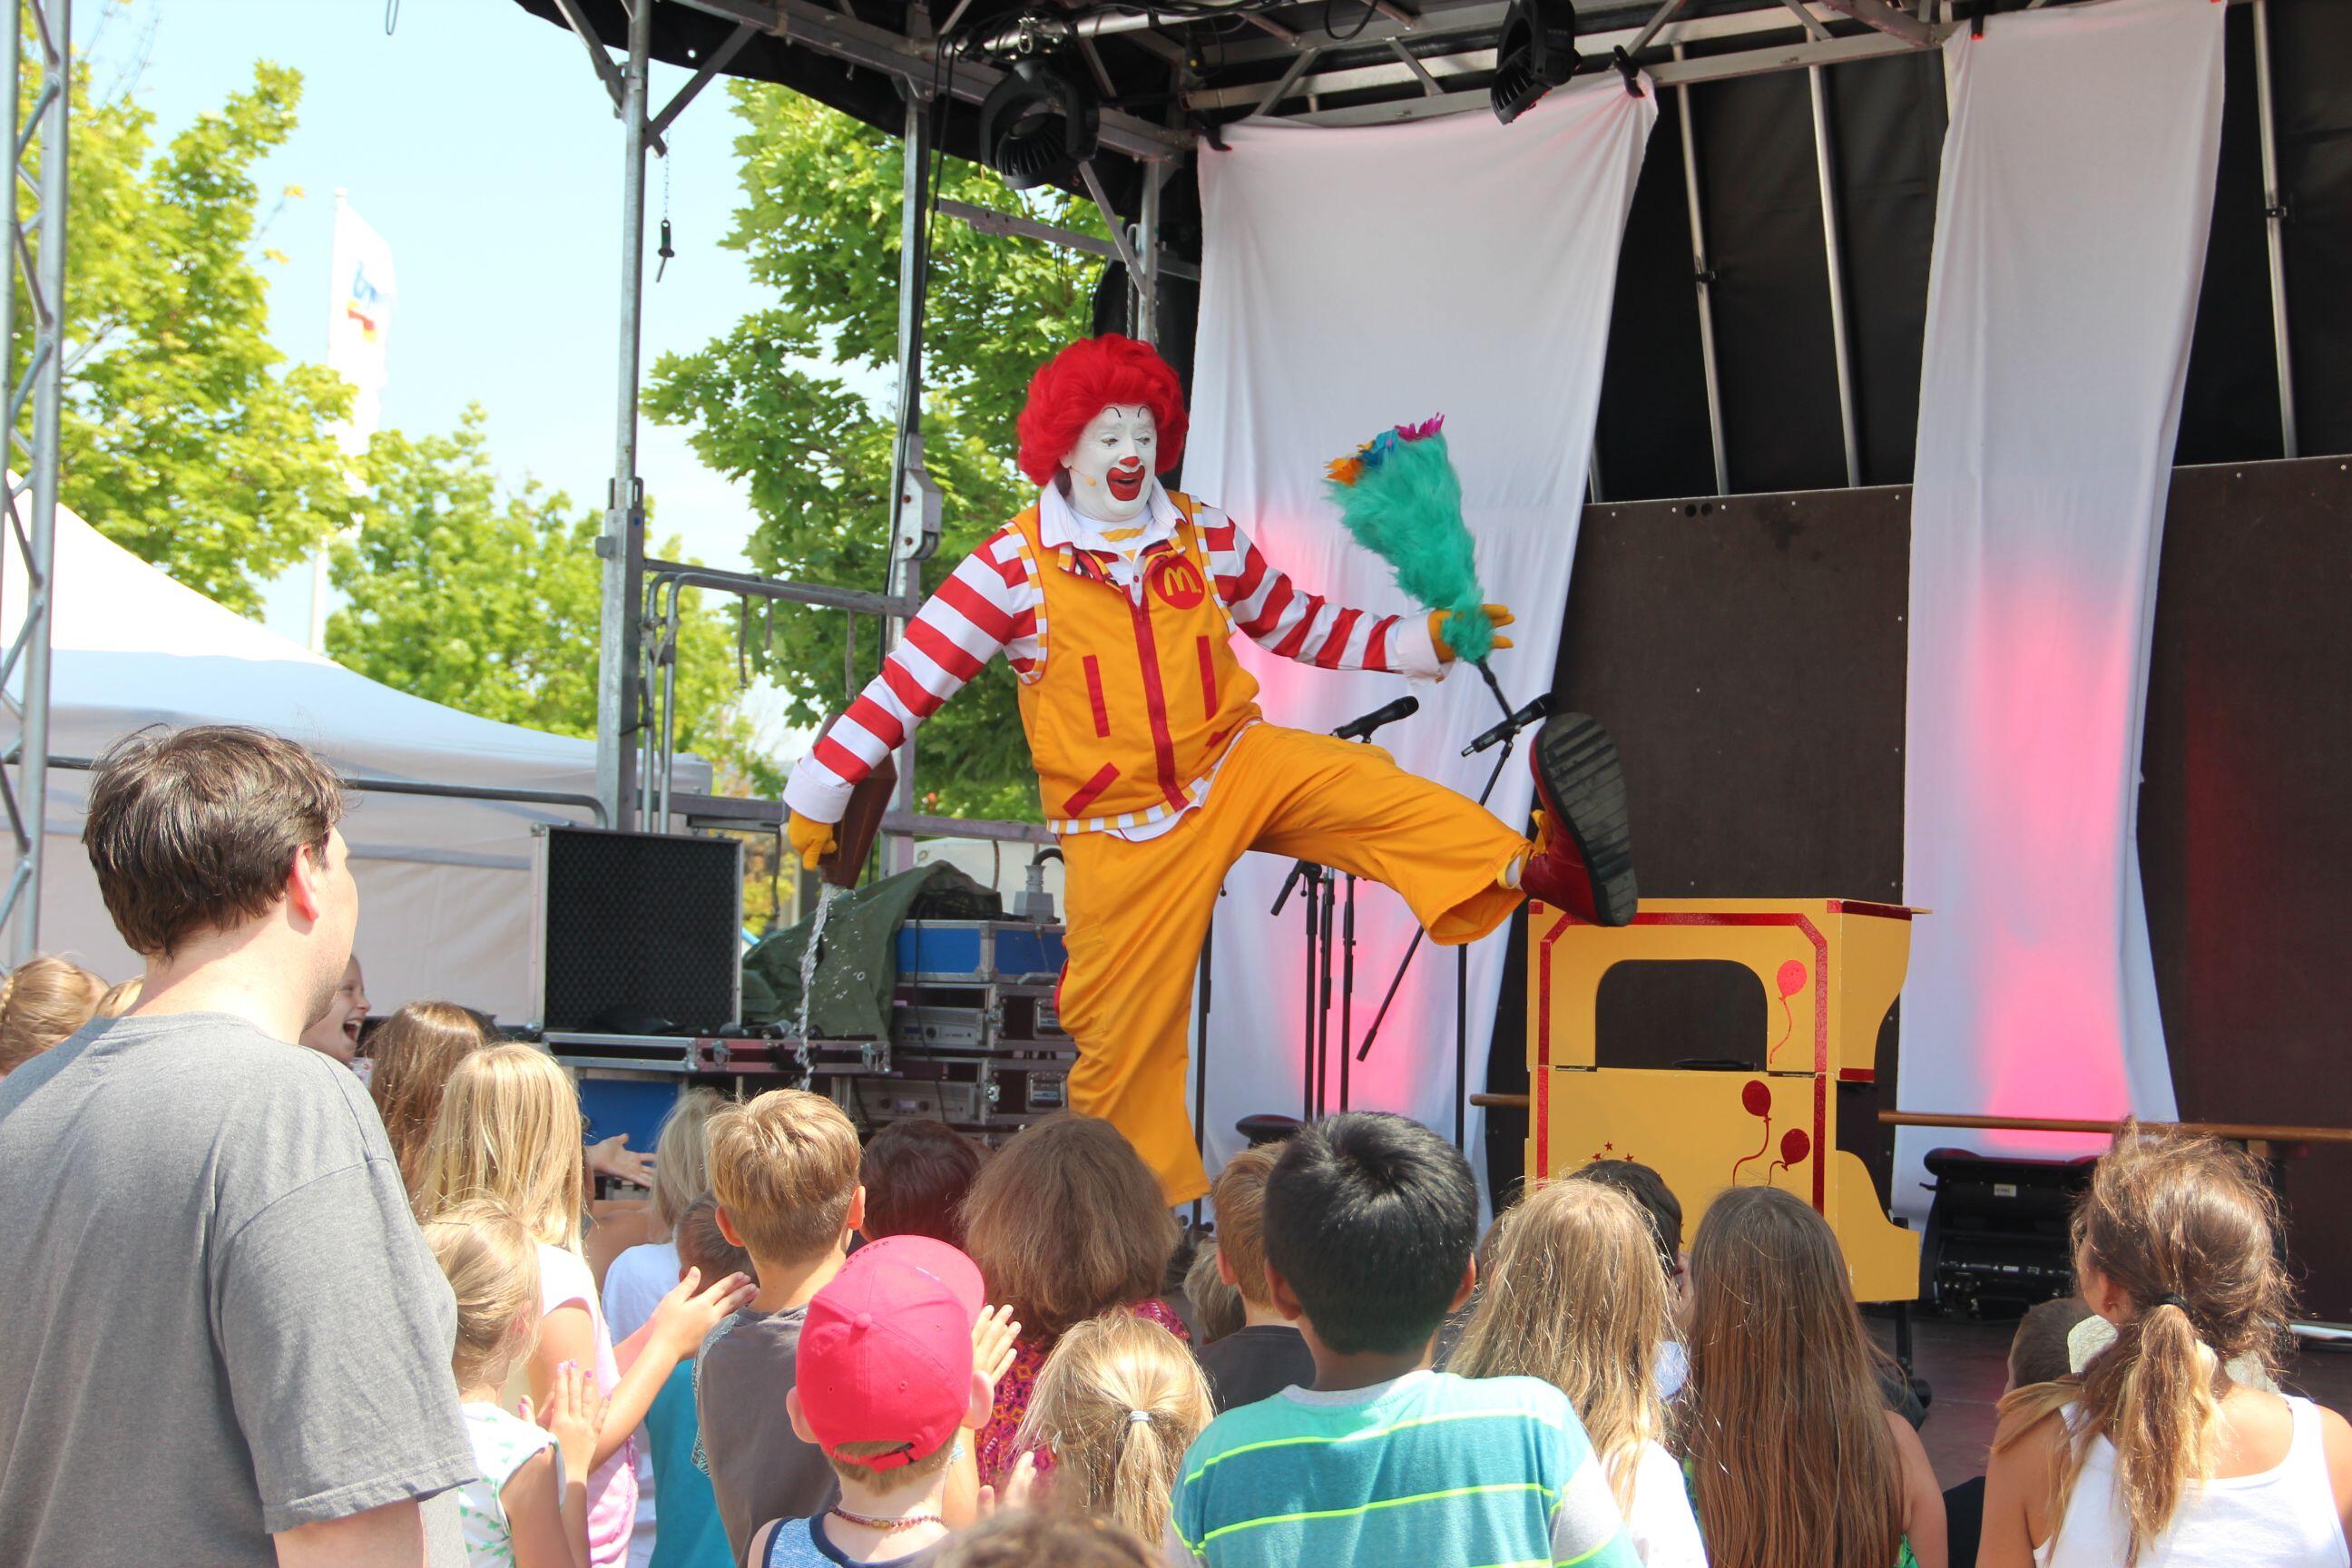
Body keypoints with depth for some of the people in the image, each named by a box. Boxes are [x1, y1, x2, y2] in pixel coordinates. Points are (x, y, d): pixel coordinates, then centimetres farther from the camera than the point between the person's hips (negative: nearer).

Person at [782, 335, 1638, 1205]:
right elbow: (906, 681, -6)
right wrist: (815, 797, -5)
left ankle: (1534, 868, -46)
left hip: (1238, 766, 2)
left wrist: (1427, 640, 9)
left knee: (1367, 787, -26)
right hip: (1122, 832, -2)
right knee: (1123, 1037, 3)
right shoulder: (1014, 565, -8)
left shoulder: (1206, 538, 2)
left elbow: (1298, 624, 18)